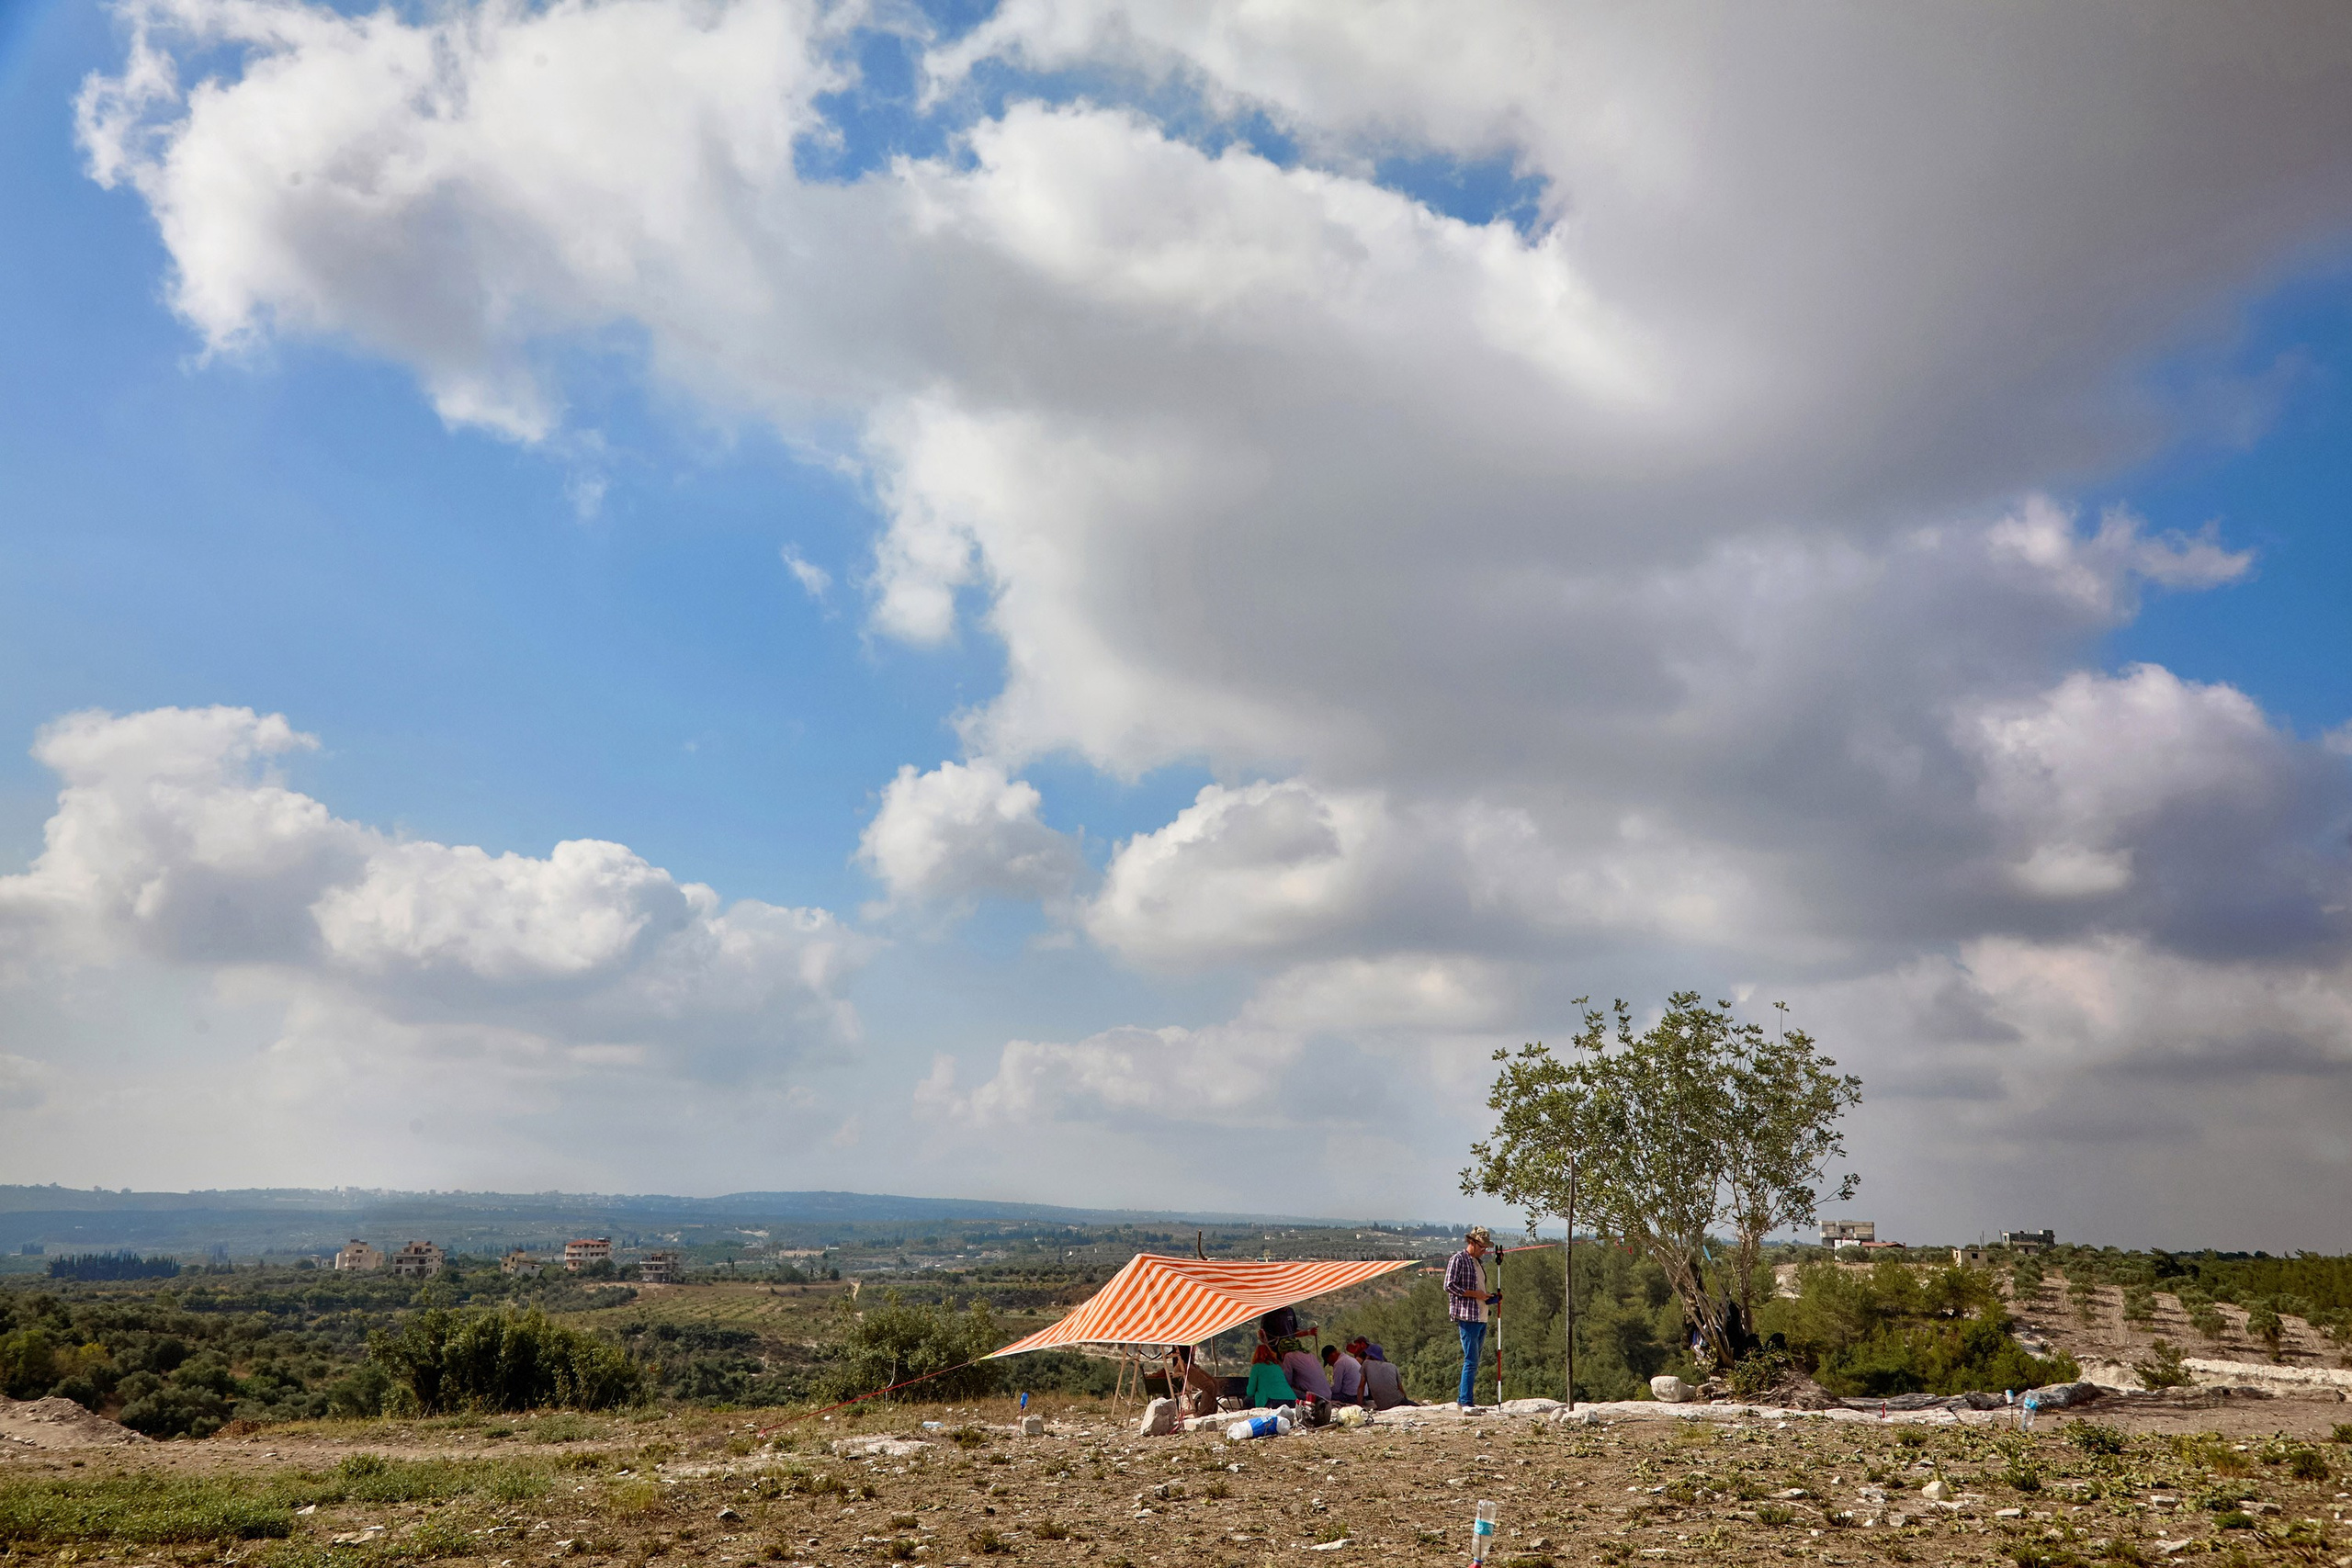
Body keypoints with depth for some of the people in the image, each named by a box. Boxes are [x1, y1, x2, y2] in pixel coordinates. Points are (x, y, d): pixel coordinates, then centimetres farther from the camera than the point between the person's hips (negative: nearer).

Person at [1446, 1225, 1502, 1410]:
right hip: (1467, 1317, -8)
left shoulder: (1479, 1262, 20)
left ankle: (1463, 1400, 16)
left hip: (1481, 1318, 8)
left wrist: (1492, 1298, 8)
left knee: (1473, 1361, 10)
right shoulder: (1458, 1260, -6)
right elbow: (1449, 1285, -13)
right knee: (1471, 1361, -11)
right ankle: (1466, 1402, -9)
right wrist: (1475, 1294, -15)